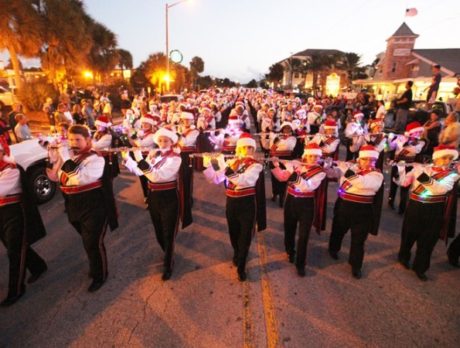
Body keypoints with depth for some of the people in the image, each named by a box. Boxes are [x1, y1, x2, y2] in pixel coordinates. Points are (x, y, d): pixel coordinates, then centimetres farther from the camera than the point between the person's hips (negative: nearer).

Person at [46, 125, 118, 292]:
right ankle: (95, 266, 45)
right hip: (75, 207, 7)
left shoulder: (95, 158, -17)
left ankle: (99, 276, 22)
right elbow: (55, 176, 11)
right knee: (88, 241, 22)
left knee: (93, 243, 0)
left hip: (94, 207, -7)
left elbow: (80, 178, -32)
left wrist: (67, 158, -30)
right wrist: (53, 158, -4)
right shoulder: (67, 156, 7)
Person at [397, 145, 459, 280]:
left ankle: (420, 267, 27)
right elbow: (404, 182, -3)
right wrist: (406, 169, -18)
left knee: (428, 240, 9)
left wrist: (428, 180, -37)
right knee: (409, 234, 13)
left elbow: (443, 188, -22)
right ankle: (403, 257, 39)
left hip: (435, 211, 1)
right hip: (415, 208, 0)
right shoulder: (420, 168, -1)